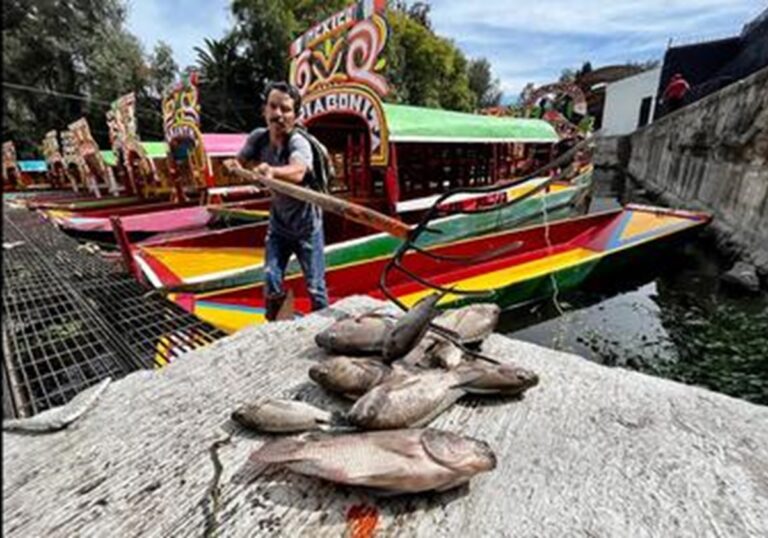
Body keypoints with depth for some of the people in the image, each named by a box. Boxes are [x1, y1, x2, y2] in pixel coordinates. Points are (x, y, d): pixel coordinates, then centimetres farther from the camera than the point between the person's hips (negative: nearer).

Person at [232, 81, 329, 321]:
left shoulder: (299, 142, -23)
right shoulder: (258, 138, -7)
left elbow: (297, 173, -45)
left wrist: (272, 170, -64)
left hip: (306, 225, -4)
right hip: (278, 223, 4)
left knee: (315, 287, 1)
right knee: (271, 283, 4)